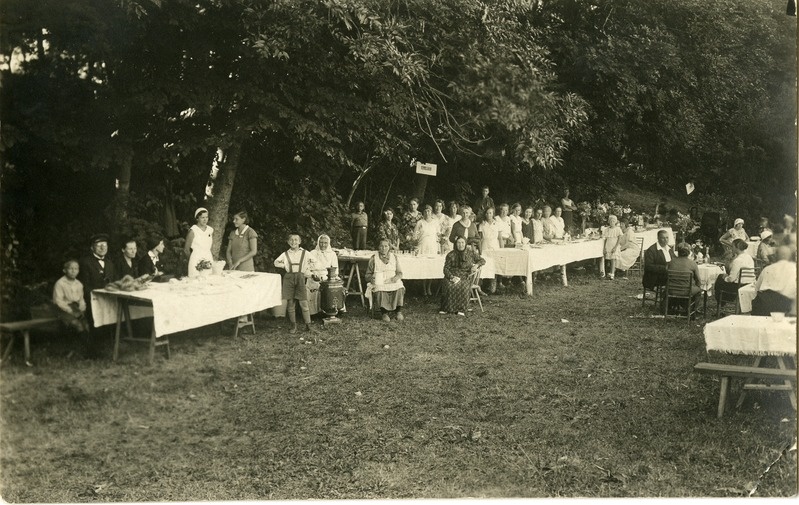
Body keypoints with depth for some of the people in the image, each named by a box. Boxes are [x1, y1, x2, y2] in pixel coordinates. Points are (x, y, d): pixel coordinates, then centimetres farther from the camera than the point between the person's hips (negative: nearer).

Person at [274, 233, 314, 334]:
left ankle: (308, 325, 0)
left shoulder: (305, 253, 8)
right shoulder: (285, 254, 11)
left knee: (303, 302, -7)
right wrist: (284, 265, 0)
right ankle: (293, 325, 11)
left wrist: (308, 272, -2)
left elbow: (309, 265, 14)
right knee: (290, 303, 2)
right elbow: (276, 262, 16)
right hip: (289, 278, 2)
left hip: (300, 277, -2)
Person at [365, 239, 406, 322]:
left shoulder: (394, 257, 15)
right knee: (380, 291, -36)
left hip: (392, 281, 2)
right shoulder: (373, 259, 9)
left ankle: (398, 312, -24)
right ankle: (384, 312, -25)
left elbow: (399, 272, 13)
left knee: (400, 289, -32)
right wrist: (371, 278, -13)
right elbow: (368, 274, 11)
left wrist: (396, 277, -10)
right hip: (379, 282, -2)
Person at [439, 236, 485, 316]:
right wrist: (452, 277, -16)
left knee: (463, 287, -35)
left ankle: (461, 309, -26)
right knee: (448, 286, -33)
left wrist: (476, 265, -8)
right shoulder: (450, 255, 7)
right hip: (452, 276, 0)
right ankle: (445, 308, -24)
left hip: (465, 277, 0)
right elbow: (446, 268, 3)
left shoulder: (471, 253, 9)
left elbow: (482, 260, 15)